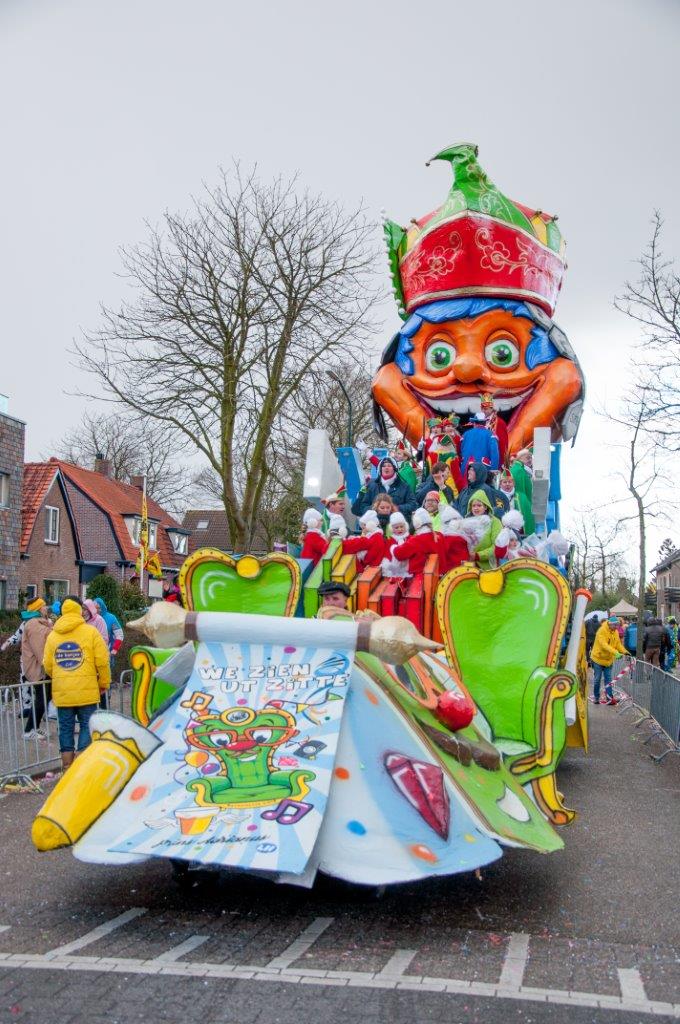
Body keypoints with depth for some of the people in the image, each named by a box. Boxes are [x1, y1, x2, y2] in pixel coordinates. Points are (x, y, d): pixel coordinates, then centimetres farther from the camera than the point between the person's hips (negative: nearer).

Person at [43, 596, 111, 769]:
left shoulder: (53, 635, 6)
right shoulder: (90, 632, -4)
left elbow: (47, 666, 6)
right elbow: (102, 662, -8)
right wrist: (104, 684, 5)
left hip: (61, 692, 3)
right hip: (86, 691, -3)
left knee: (66, 729, 10)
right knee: (86, 726, 6)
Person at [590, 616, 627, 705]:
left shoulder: (615, 632, 2)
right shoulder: (601, 631, -21)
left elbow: (618, 644, 3)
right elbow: (604, 645, -32)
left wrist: (625, 652, -15)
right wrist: (615, 652, -42)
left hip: (609, 660, 6)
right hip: (598, 658, -6)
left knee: (608, 679, 3)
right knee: (597, 679, 3)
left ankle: (610, 698, 1)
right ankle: (596, 698, 15)